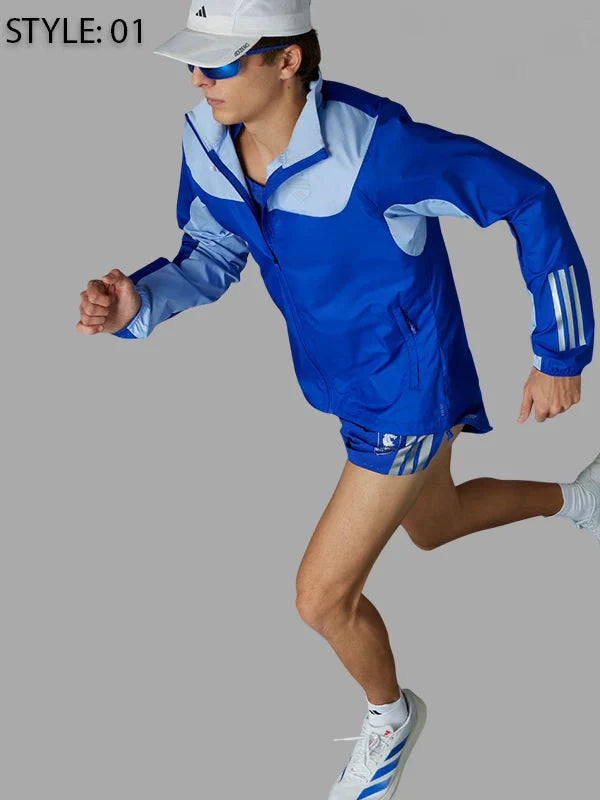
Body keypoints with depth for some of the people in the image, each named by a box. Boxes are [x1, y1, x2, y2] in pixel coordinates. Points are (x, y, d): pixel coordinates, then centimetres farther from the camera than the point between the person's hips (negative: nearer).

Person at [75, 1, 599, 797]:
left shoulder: (375, 147, -35)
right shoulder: (206, 139, -15)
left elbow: (528, 200, -23)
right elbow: (214, 255, 2)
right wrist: (137, 304, -21)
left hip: (410, 394, -8)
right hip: (346, 377, 8)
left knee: (324, 597, -1)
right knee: (432, 525, 32)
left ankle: (391, 715, 33)